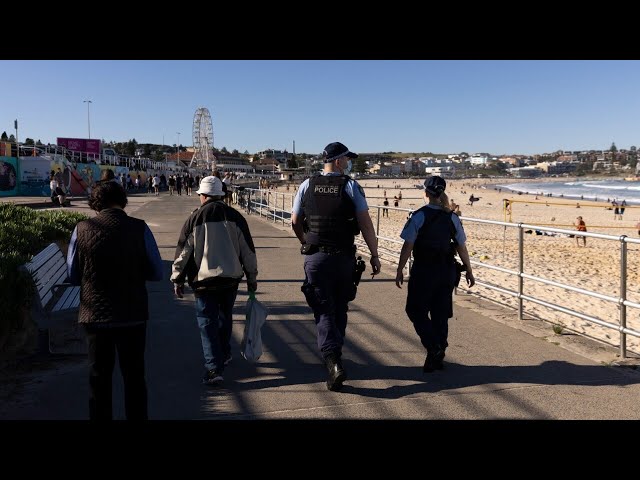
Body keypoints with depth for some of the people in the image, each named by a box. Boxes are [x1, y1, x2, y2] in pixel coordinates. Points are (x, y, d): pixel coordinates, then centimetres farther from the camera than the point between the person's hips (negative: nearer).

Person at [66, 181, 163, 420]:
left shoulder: (82, 229, -7)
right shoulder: (139, 229, -10)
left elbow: (73, 276, 1)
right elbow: (156, 273, -5)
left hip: (95, 315, 1)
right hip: (132, 315, 0)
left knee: (99, 376, 15)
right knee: (134, 376, 14)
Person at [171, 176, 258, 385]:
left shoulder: (194, 218, -3)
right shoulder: (235, 216, 3)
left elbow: (183, 252, -1)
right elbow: (248, 250, 6)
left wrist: (178, 280, 9)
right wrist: (251, 277, 15)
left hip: (204, 280, -3)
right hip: (231, 278, 3)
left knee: (208, 322, 1)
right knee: (225, 317, 22)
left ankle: (214, 368, -7)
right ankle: (224, 354, 39)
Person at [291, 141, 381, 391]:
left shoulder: (307, 185, 2)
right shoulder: (351, 186, -5)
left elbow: (295, 222, 7)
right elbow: (365, 223, -9)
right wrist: (374, 255, -3)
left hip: (315, 257, 0)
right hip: (344, 257, 0)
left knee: (324, 311, 1)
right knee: (340, 308, 17)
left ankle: (333, 362, -15)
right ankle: (334, 354, 31)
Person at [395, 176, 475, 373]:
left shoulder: (419, 216, -10)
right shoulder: (452, 218, 4)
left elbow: (407, 246, -11)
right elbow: (461, 247, 7)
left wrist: (399, 270, -4)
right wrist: (469, 271, 16)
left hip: (423, 271, -5)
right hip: (446, 271, 5)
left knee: (415, 310, 8)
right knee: (440, 313, 12)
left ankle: (434, 347, -8)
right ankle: (438, 357, 19)